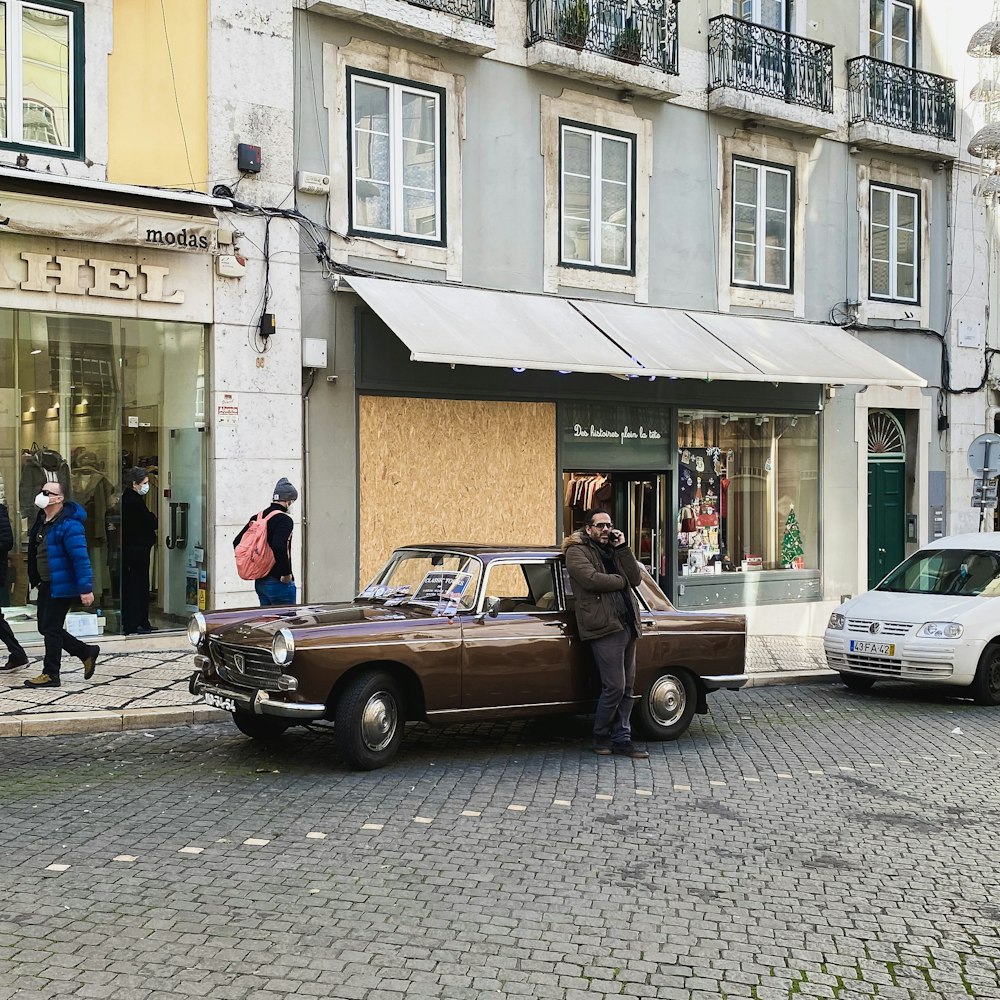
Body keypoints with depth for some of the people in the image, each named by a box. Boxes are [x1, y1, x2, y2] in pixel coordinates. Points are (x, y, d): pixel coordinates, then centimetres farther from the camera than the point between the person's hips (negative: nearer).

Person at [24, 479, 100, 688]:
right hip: (46, 585, 10)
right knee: (45, 628, 13)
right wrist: (36, 580, 23)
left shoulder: (68, 525, -20)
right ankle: (87, 652, 26)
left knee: (51, 628, -3)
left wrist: (85, 589, -26)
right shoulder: (41, 521, 9)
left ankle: (50, 674, 10)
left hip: (61, 586, -10)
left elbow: (81, 559, -24)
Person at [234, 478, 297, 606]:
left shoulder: (257, 517, 10)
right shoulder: (284, 520, -14)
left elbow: (237, 542, 12)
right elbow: (279, 548, -28)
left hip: (259, 581, 8)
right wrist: (286, 573, -18)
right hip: (278, 582, -8)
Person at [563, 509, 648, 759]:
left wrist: (622, 548, 2)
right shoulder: (577, 552, 0)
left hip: (627, 625, 8)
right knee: (614, 687, -10)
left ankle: (621, 738, 14)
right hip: (605, 626, -8)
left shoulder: (614, 551, 22)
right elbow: (592, 579, -18)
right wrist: (620, 581, -4)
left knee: (626, 688, 8)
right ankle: (600, 737, 7)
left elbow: (635, 578, 10)